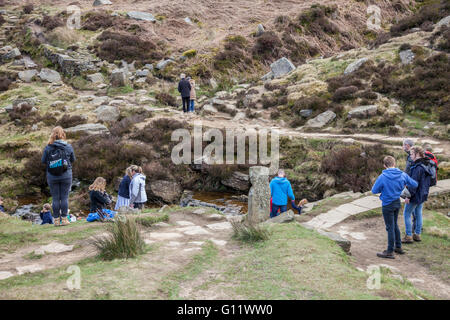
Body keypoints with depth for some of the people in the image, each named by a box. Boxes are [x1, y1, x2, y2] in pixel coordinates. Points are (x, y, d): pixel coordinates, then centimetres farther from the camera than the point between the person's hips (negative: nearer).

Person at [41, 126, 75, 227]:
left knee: (55, 198, 7)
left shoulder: (48, 148, -6)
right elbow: (73, 160, 6)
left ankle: (56, 219, 10)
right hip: (66, 175, 0)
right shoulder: (68, 147, -4)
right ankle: (64, 218, 6)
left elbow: (43, 161, 1)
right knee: (64, 197, 5)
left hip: (52, 176, 0)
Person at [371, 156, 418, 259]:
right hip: (397, 203, 5)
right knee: (395, 225, 22)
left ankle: (390, 252, 11)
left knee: (390, 227, 2)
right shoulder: (402, 175, -5)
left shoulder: (383, 177, -20)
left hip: (387, 205, -5)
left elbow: (374, 190, -11)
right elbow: (414, 184, 6)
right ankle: (398, 247, 32)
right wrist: (404, 184, 22)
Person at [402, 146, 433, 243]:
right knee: (418, 214, 17)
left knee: (406, 214, 2)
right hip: (423, 195, 9)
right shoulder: (427, 166, 7)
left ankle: (408, 236, 4)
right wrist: (425, 192, 20)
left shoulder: (417, 167, -24)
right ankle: (417, 234, 24)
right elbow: (428, 182, 14)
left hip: (415, 195, -9)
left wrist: (408, 196, -21)